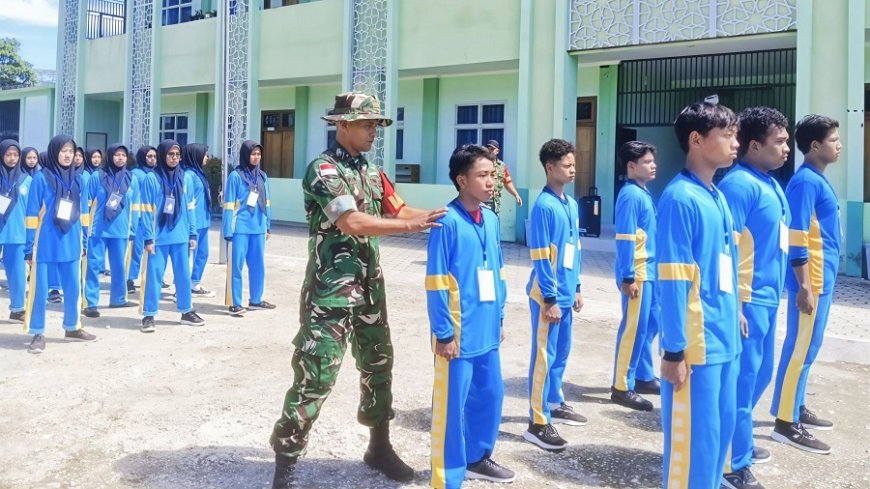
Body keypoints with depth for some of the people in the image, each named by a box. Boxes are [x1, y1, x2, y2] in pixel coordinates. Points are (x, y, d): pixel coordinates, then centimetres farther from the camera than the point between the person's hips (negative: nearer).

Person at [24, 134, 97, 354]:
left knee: (73, 288, 13)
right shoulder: (41, 178, -6)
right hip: (45, 243, -5)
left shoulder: (77, 179, 8)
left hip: (70, 243, 5)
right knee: (40, 290, 3)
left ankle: (72, 328, 28)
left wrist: (84, 240, 12)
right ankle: (38, 334, 13)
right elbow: (33, 214, -6)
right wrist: (29, 245, -7)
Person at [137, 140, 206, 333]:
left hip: (180, 237, 4)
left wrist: (192, 234, 8)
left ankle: (186, 311, 24)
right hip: (159, 237, -4)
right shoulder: (152, 178, -7)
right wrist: (148, 238, -11)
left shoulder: (185, 178, 6)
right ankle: (148, 315, 10)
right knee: (154, 276, 1)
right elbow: (146, 211, -7)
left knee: (184, 275, 11)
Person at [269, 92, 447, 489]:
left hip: (369, 287, 8)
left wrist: (441, 215, -8)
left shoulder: (372, 172, 13)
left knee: (378, 365, 16)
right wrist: (412, 225, -23)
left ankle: (379, 447, 33)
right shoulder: (322, 169, -13)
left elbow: (398, 210, 8)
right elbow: (352, 222, -24)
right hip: (330, 290, -8)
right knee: (315, 375, -6)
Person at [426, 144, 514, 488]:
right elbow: (435, 283, -16)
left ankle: (477, 457, 39)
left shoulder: (491, 220, 7)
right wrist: (444, 333, -15)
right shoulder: (448, 221, -15)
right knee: (452, 404, 3)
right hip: (458, 333, -7)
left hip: (486, 331, 8)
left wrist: (499, 317, 16)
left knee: (491, 395, 18)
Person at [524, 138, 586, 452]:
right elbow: (540, 258, -17)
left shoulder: (571, 204, 10)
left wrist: (576, 288, 16)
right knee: (544, 356, -3)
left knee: (561, 353, 18)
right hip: (549, 295, -8)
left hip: (566, 293, 8)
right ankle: (538, 423, 4)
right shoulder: (544, 206, -15)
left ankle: (554, 404, 35)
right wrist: (550, 299, -17)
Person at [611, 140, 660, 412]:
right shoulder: (631, 195, -15)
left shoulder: (644, 193, 13)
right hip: (637, 273, -9)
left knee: (650, 325, 16)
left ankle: (644, 377, 29)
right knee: (634, 329, -3)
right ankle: (622, 387, 6)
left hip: (649, 271, 9)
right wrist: (628, 277, -20)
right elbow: (625, 239, -19)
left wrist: (651, 269, 19)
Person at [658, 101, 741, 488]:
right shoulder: (680, 199, -16)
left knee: (722, 429, 18)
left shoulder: (717, 198, 10)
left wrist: (733, 318, 16)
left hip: (724, 339, 8)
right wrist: (674, 351, -17)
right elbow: (672, 282, -18)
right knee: (694, 438, 2)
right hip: (697, 344, -8)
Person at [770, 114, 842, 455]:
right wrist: (805, 286, -22)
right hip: (812, 280, -10)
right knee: (801, 349, -5)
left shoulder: (818, 180, 14)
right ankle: (786, 423, 1)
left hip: (822, 278, 10)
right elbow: (796, 238, -21)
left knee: (805, 347, 16)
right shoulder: (806, 181, -16)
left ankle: (796, 409, 27)